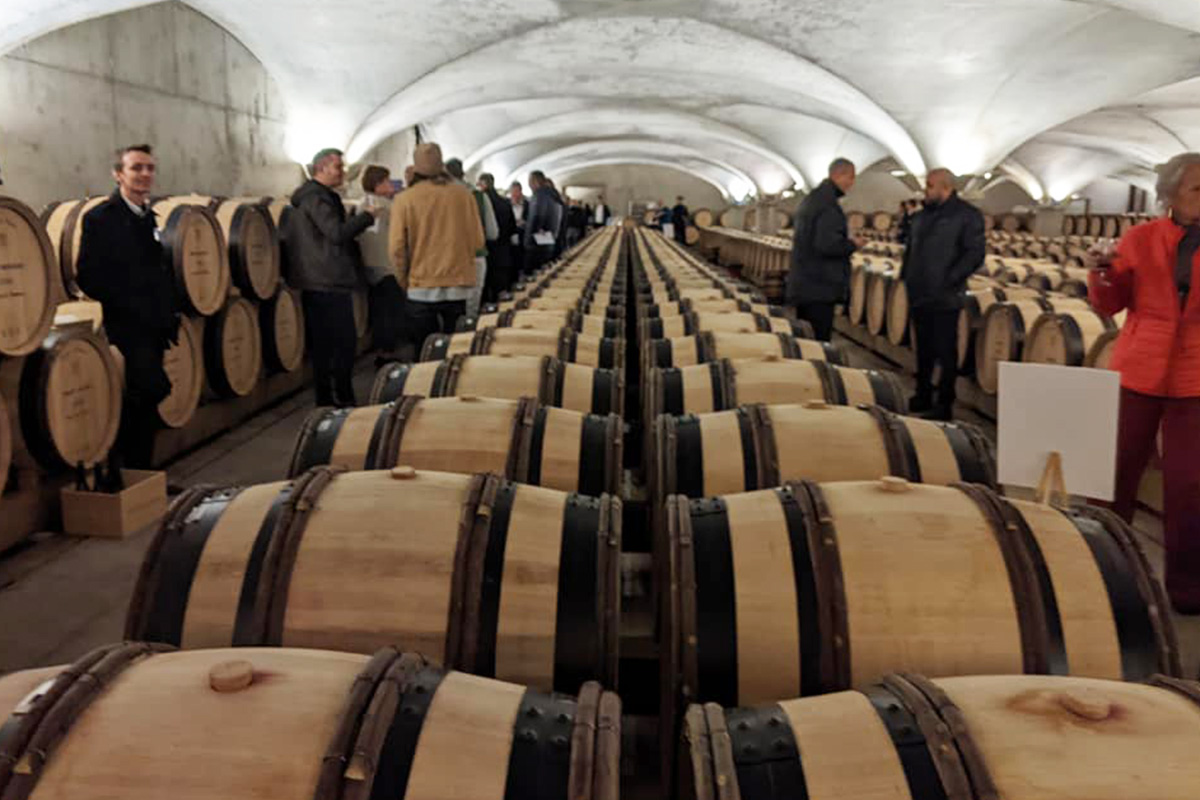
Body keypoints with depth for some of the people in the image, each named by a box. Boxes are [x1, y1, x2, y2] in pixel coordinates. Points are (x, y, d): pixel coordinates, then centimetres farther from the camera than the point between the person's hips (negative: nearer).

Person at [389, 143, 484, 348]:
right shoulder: (463, 194, -2)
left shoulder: (404, 200, -7)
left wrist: (404, 281, 8)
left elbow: (396, 248, -7)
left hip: (421, 289, -1)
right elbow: (478, 241, 1)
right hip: (459, 286, 2)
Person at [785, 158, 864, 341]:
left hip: (803, 284, 10)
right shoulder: (829, 204, -17)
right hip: (820, 288, -10)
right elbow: (827, 245, -26)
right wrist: (853, 244, -7)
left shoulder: (811, 198, 15)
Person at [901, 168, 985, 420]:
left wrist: (949, 281, -19)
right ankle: (922, 398, 27)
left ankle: (944, 405, 5)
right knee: (923, 349, 15)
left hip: (944, 300, -7)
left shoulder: (967, 215, -7)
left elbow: (975, 254, -13)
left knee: (945, 352, -2)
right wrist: (906, 275, 13)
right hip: (919, 296, 7)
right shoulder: (923, 215, 16)